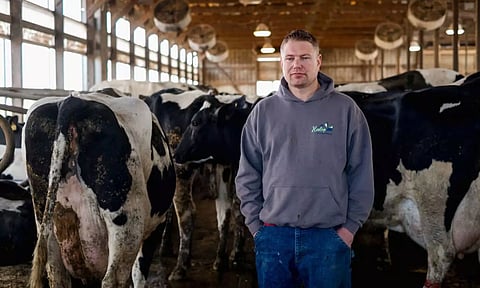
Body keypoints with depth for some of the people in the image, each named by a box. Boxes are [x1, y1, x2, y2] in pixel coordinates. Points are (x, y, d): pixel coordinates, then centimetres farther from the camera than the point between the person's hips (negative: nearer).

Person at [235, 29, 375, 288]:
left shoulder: (345, 109, 1)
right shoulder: (263, 111, 6)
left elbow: (361, 175, 2)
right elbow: (247, 175, 8)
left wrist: (350, 226, -2)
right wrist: (255, 224, 2)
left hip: (329, 236, -1)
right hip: (273, 236, 2)